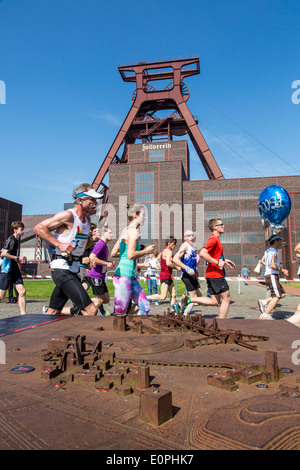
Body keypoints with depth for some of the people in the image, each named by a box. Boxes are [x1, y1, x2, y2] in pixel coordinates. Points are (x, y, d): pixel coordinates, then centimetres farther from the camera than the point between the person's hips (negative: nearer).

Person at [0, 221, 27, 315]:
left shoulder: (17, 240, 15)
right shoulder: (11, 239, -12)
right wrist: (17, 258, -18)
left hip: (14, 269, 8)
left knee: (22, 291, -3)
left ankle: (23, 314, -1)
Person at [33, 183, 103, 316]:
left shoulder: (87, 219, 14)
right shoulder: (68, 215, -12)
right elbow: (39, 228, -14)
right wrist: (59, 244, -20)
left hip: (73, 270, 9)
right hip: (62, 269, -9)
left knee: (53, 313, 17)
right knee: (91, 310, -14)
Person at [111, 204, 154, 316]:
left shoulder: (126, 230, 15)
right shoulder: (133, 231, -12)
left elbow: (113, 253, 15)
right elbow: (131, 255, -23)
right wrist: (146, 251, -9)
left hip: (131, 277, 10)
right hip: (123, 277, -10)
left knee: (145, 307, 12)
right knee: (119, 313, -3)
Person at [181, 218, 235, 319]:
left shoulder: (215, 239, 19)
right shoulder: (214, 239, -13)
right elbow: (202, 253, -27)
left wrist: (224, 261, 20)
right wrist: (218, 263, -23)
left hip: (212, 275, 10)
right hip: (215, 274, -10)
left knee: (214, 302, 10)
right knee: (226, 299, 0)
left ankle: (188, 299, 8)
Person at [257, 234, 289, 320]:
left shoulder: (268, 251, 17)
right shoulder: (274, 252, -13)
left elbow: (262, 261, 28)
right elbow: (273, 265, -26)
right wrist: (282, 270, -13)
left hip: (268, 275, 10)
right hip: (272, 276, -10)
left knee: (283, 294, 12)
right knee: (277, 297, -10)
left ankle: (264, 302, 5)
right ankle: (265, 315, -13)